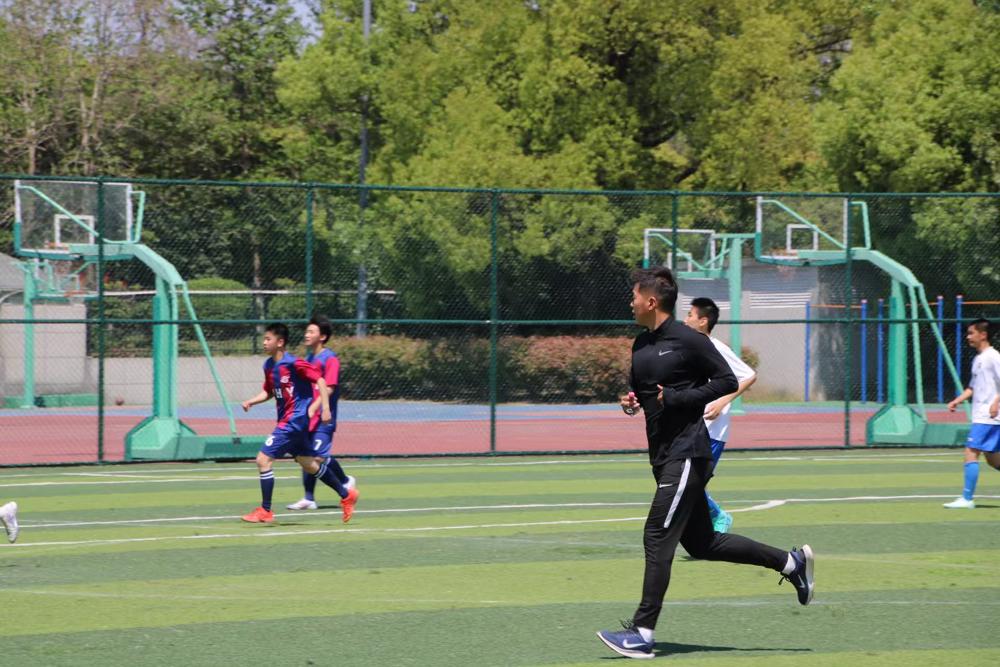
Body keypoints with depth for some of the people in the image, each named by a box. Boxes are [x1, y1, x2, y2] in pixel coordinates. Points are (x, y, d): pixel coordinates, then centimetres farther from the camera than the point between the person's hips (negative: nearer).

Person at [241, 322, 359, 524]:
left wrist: (325, 406, -22)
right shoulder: (269, 366, 8)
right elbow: (268, 392, 19)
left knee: (263, 459, -12)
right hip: (286, 420, 9)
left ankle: (265, 511, -4)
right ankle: (346, 495, 30)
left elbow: (320, 380, -16)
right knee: (308, 464, 17)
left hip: (296, 419, -9)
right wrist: (251, 401, 2)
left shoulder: (293, 363, -17)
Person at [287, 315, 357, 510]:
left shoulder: (330, 359, -10)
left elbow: (329, 389, -18)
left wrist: (313, 408, -27)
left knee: (319, 457, -13)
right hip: (308, 417, 8)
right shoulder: (309, 358, 15)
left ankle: (346, 481, 11)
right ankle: (309, 498, 10)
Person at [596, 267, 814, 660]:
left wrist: (677, 398, -19)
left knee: (658, 538, -12)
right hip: (664, 457, 10)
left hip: (688, 454, -10)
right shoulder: (641, 346, 14)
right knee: (700, 543, 13)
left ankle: (643, 634, -11)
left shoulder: (688, 341, -11)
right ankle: (791, 562, 26)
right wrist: (631, 403, 3)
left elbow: (728, 381, -11)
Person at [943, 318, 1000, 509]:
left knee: (971, 452, -12)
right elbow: (973, 387, 25)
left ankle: (967, 499, -11)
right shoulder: (978, 359, 17)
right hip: (980, 416, 9)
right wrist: (958, 400, 12)